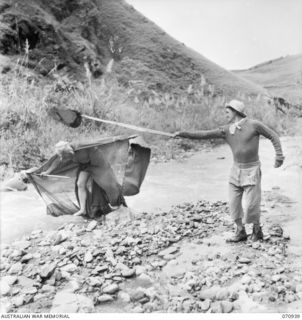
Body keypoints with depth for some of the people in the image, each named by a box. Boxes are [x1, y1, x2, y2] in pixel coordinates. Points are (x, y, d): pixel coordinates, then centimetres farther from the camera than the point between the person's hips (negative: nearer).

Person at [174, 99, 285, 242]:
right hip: (236, 170, 5)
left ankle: (257, 230, 22)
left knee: (251, 204, -3)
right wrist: (184, 134, -15)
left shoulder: (254, 124, -11)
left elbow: (273, 136, -2)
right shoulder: (226, 130, -1)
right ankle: (241, 232, 19)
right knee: (234, 203, 4)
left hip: (252, 170, -4)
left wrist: (279, 155, -10)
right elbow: (205, 134, -7)